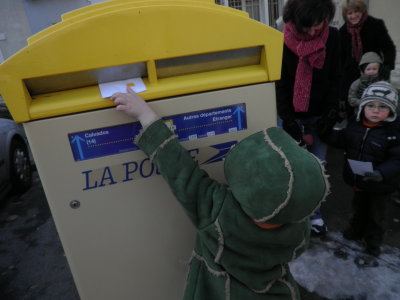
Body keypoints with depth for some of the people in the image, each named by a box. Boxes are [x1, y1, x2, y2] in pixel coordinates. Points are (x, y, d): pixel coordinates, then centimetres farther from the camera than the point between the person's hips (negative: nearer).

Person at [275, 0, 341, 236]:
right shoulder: (284, 41, -9)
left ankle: (314, 213, 23)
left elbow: (336, 79, 3)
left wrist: (331, 115, -5)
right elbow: (281, 86, -7)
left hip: (319, 116, 2)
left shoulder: (332, 36, -2)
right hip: (293, 116, -2)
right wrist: (293, 127, -9)